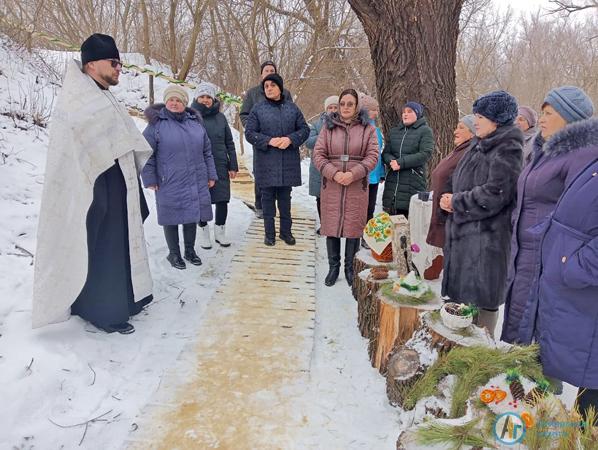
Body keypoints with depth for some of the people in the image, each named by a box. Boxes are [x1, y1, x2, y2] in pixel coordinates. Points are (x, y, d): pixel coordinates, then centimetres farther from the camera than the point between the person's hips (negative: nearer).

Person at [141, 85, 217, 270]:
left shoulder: (195, 122, 9)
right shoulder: (157, 123, -4)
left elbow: (206, 152, 14)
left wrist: (211, 175, 12)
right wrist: (150, 179, -7)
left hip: (195, 182, 4)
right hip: (170, 184, -4)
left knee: (192, 215, 12)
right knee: (172, 218, 6)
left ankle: (190, 250, 30)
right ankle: (174, 253, 23)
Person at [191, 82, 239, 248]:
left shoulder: (220, 117, 6)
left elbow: (229, 143, 8)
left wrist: (233, 166, 4)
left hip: (220, 166, 2)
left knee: (222, 200, 4)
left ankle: (220, 231, 22)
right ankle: (204, 232, 23)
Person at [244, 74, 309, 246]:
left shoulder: (292, 108, 7)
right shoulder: (258, 109, 1)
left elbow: (304, 129, 8)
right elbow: (249, 133, -1)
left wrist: (291, 139, -11)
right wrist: (269, 141, -15)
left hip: (288, 162, 1)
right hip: (266, 162, -1)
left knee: (285, 198, 10)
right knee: (268, 198, 6)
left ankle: (286, 231, 23)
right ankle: (269, 233, 17)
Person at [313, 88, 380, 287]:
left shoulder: (368, 128, 4)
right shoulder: (328, 127, 6)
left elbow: (372, 156, -2)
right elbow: (318, 154, 1)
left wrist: (353, 174, -16)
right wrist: (334, 173, -14)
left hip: (357, 186, -1)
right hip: (332, 185, 1)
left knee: (354, 227, 4)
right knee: (331, 225, 5)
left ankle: (350, 268, 20)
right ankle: (333, 267, 21)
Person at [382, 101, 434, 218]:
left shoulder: (425, 131, 3)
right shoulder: (394, 131, 20)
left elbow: (425, 154, -10)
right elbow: (385, 153, 12)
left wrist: (401, 163, -17)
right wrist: (392, 161, -12)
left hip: (414, 182, -5)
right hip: (392, 181, 5)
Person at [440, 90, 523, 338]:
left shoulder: (507, 150, -12)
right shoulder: (478, 145, 14)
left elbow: (494, 194, -21)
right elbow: (456, 179, 20)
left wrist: (456, 202, -12)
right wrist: (448, 196, -1)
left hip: (486, 236, -9)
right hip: (462, 229, 9)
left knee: (481, 296, 0)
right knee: (461, 289, 16)